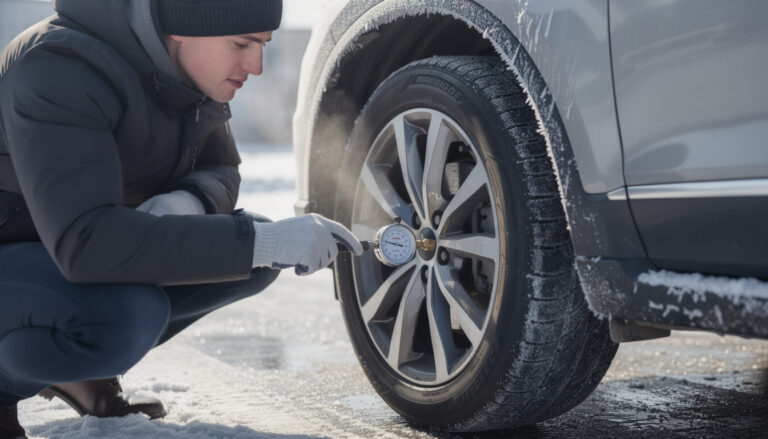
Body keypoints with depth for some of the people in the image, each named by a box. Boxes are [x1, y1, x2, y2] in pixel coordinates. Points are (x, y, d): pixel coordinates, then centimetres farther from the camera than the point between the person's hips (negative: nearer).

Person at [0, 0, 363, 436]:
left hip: (79, 243, 8)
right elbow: (84, 239, -40)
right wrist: (259, 242, -41)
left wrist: (188, 201, -21)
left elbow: (220, 170, 5)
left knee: (258, 248, -8)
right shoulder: (60, 72, -31)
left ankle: (78, 370, 6)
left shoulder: (185, 67, -6)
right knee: (125, 317, -37)